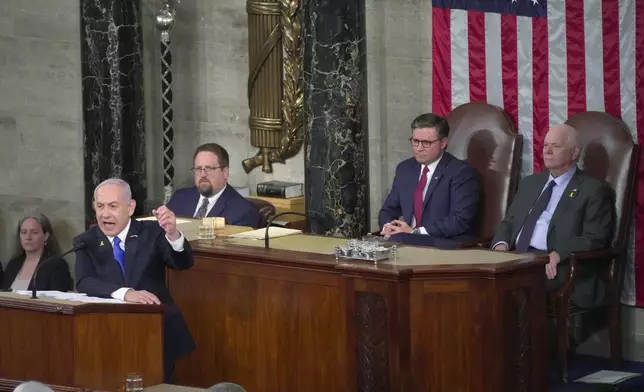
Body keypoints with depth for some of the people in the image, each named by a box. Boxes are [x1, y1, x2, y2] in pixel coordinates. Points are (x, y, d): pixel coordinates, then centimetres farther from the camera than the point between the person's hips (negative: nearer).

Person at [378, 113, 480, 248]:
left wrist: (415, 232, -18)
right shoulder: (404, 169, 16)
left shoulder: (461, 172, -5)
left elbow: (460, 221, -15)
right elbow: (388, 210, 20)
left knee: (398, 240, -34)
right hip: (407, 240, 6)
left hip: (448, 245, -6)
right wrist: (388, 226, -6)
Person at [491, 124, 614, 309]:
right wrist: (501, 244, 0)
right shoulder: (530, 183, 25)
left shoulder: (593, 190, 4)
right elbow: (508, 223, 24)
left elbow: (594, 239, -5)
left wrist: (558, 254, -22)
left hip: (554, 268, -5)